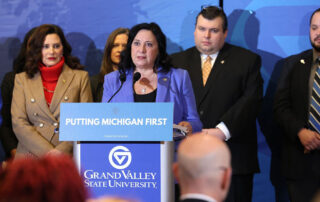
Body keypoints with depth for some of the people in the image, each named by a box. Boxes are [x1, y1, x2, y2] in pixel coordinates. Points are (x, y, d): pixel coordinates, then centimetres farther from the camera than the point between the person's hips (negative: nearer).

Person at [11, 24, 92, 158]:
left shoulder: (80, 77, 12)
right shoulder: (22, 79, 14)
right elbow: (18, 123, 5)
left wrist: (62, 150, -9)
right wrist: (48, 152, -7)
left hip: (68, 156, -1)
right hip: (31, 156, 1)